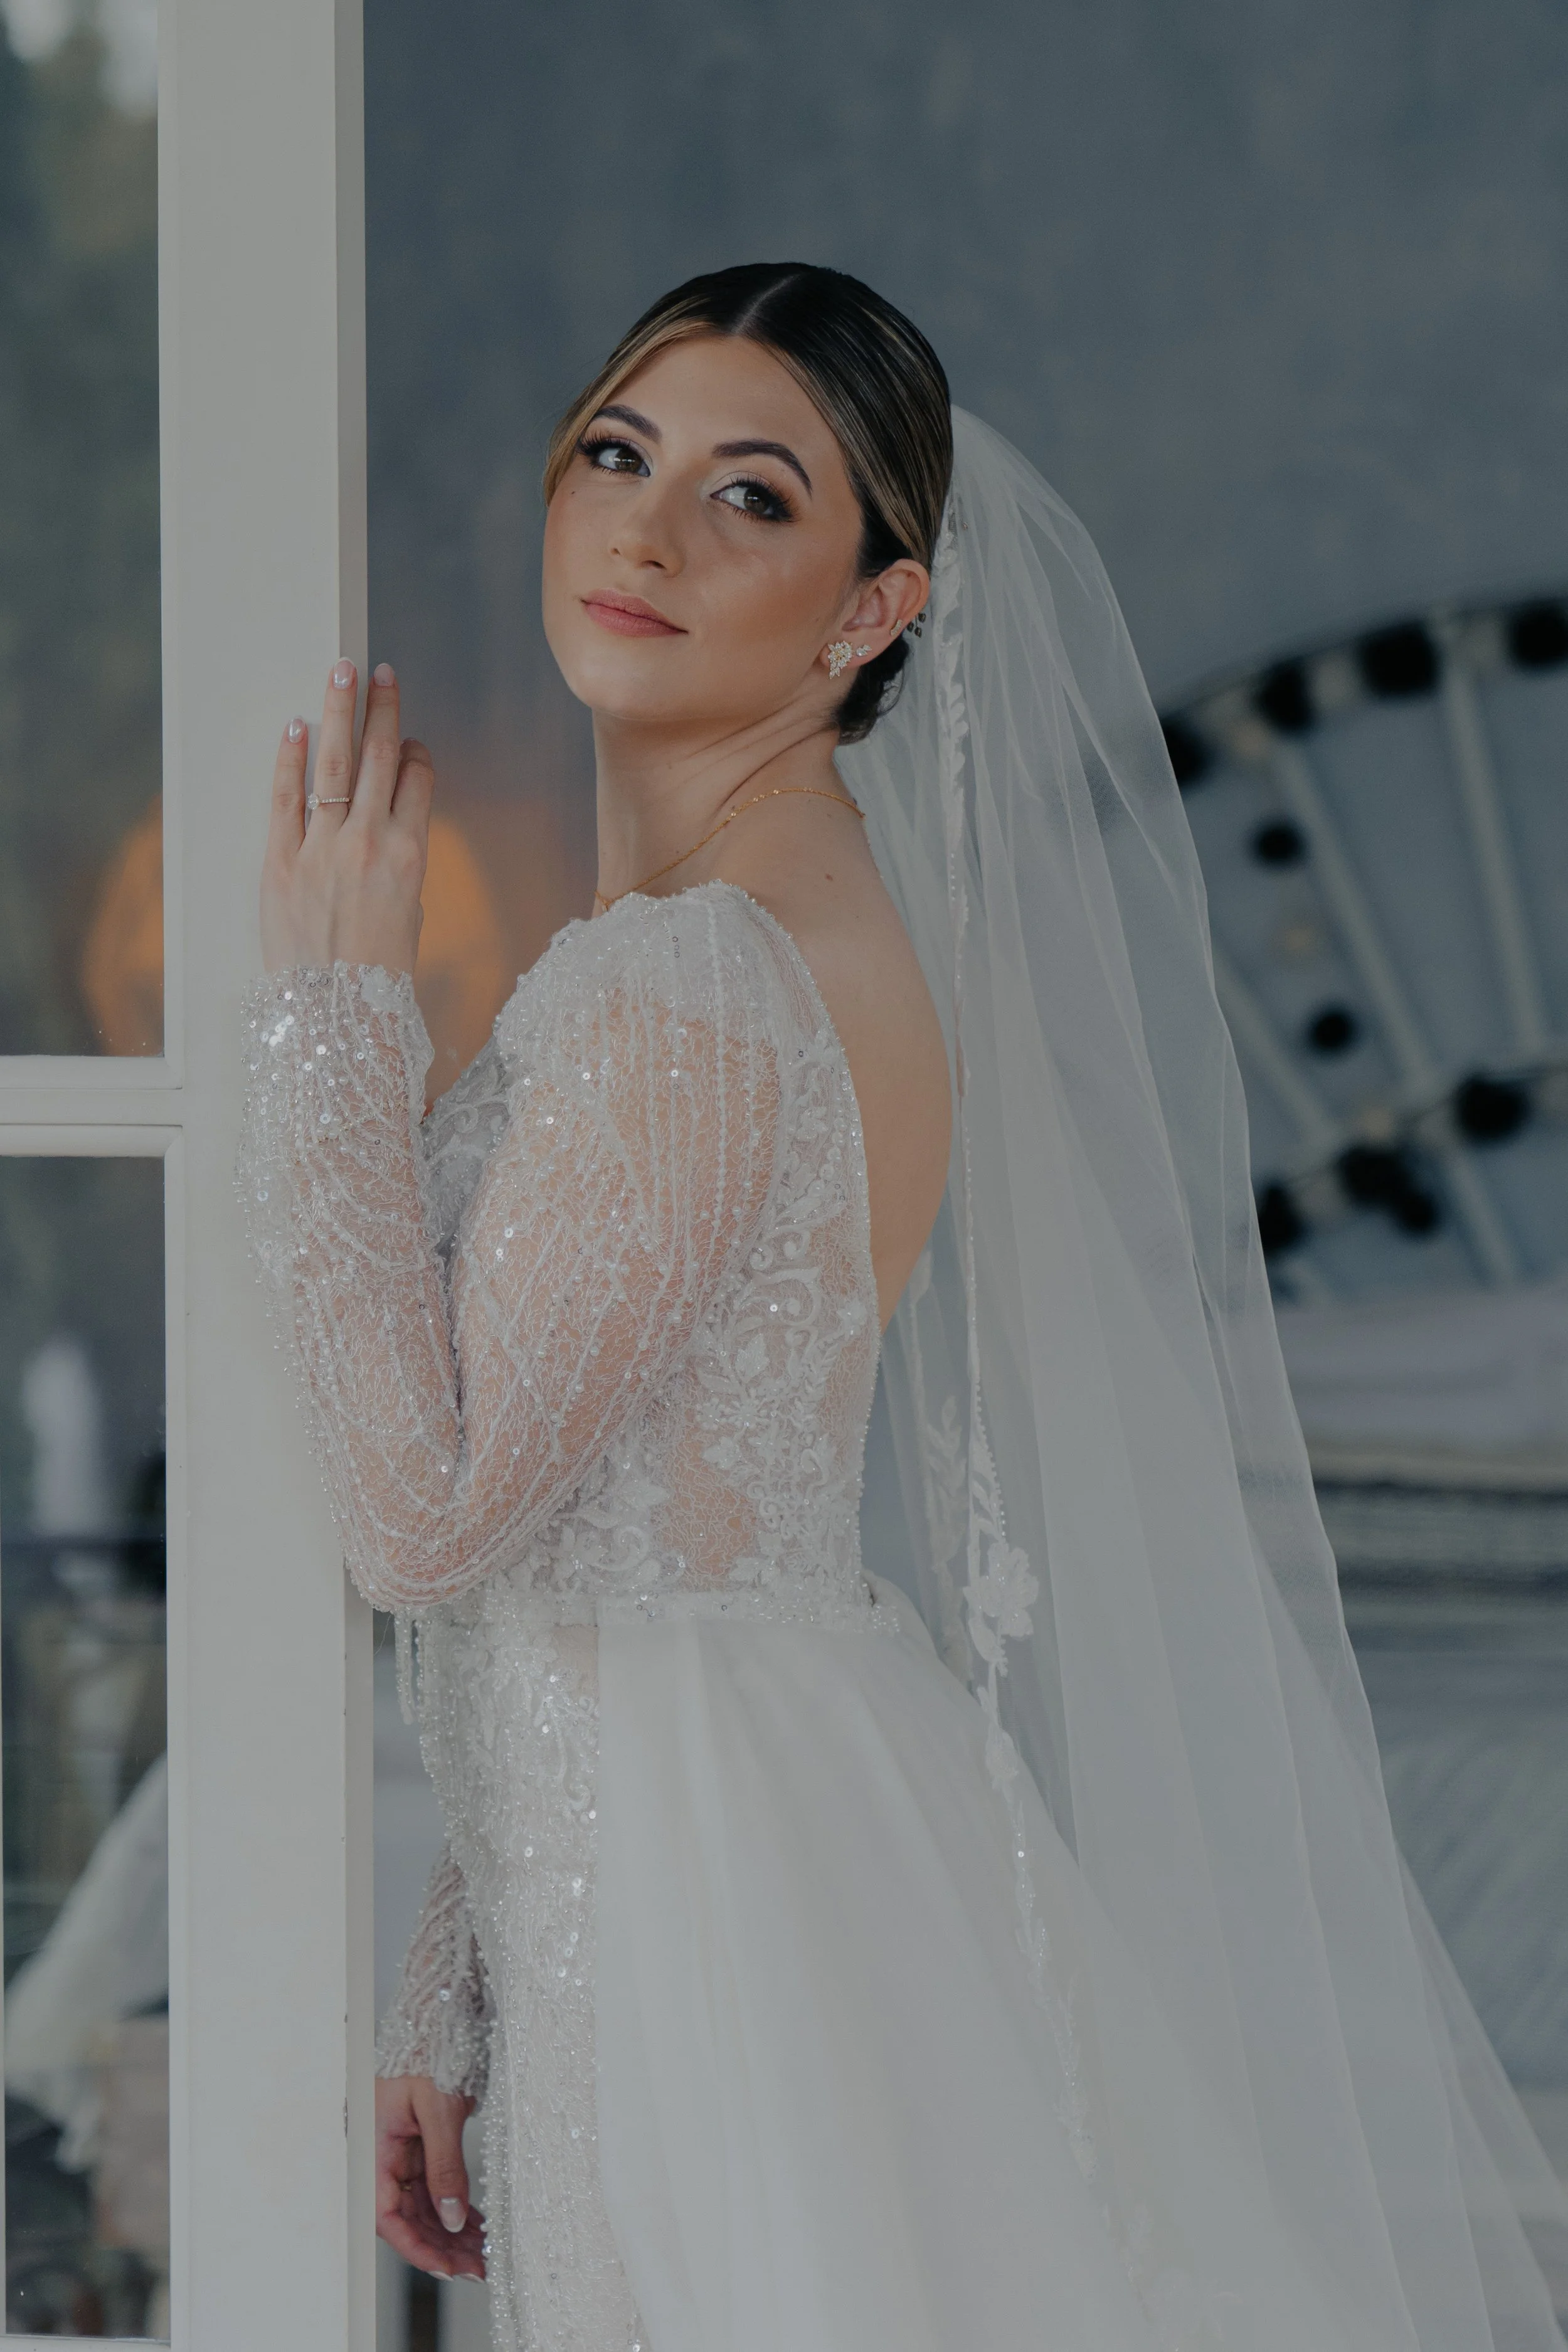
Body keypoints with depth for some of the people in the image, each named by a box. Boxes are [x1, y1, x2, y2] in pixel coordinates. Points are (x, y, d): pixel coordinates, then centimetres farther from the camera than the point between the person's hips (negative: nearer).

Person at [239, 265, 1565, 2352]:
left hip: (731, 1928, -9)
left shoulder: (685, 983, -20)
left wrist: (335, 1005, -14)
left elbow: (432, 1508, -19)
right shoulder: (807, 926, 11)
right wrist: (453, 2010, 17)